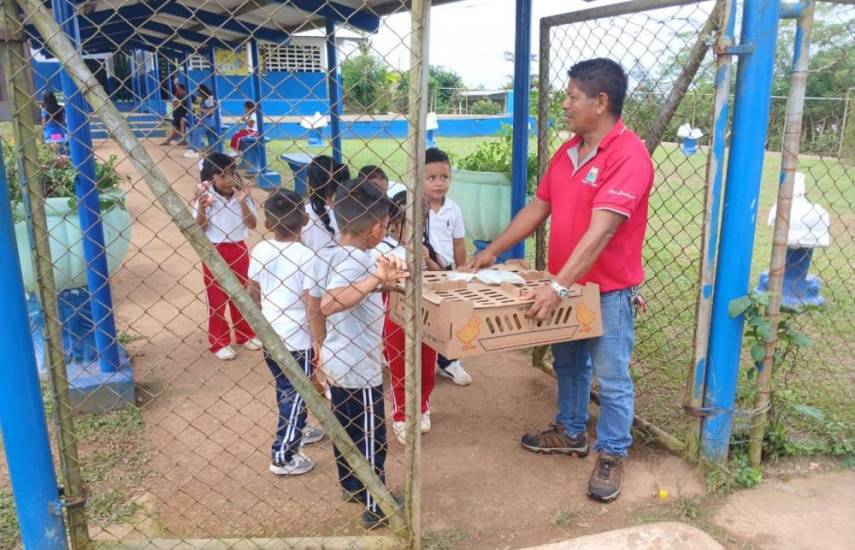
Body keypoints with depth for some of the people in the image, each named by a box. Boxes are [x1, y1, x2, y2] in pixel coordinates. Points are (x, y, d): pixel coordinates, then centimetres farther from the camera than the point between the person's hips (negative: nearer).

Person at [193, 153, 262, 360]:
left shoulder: (241, 195, -3)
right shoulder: (205, 197, -10)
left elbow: (252, 224, -9)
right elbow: (198, 229, -9)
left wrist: (242, 202, -22)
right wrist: (201, 208, -25)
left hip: (238, 249, 3)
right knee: (217, 298, 7)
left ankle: (245, 335, 32)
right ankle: (218, 342, 19)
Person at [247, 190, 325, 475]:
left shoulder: (259, 250, -3)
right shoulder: (306, 256, -20)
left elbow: (252, 292, 9)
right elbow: (313, 307, -20)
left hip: (268, 336, 6)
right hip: (296, 341, -6)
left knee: (285, 390, 24)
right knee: (294, 396, 8)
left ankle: (297, 431, 44)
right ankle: (282, 457, 14)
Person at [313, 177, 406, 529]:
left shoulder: (329, 254, 1)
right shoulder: (355, 261, -27)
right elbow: (328, 305, -43)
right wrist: (376, 280, -50)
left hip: (337, 360, 9)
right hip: (359, 367, -9)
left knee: (344, 428, 24)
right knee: (370, 438, 8)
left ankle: (351, 486, 43)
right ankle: (375, 508, 23)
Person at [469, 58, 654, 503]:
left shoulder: (629, 155, -21)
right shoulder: (567, 152, 5)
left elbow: (599, 232, -29)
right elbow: (537, 208, 12)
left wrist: (558, 286, -33)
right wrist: (493, 251, 12)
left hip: (609, 290, -8)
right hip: (565, 285, 8)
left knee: (611, 378, 6)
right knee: (568, 364, 21)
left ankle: (611, 455, 23)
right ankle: (570, 433, 41)